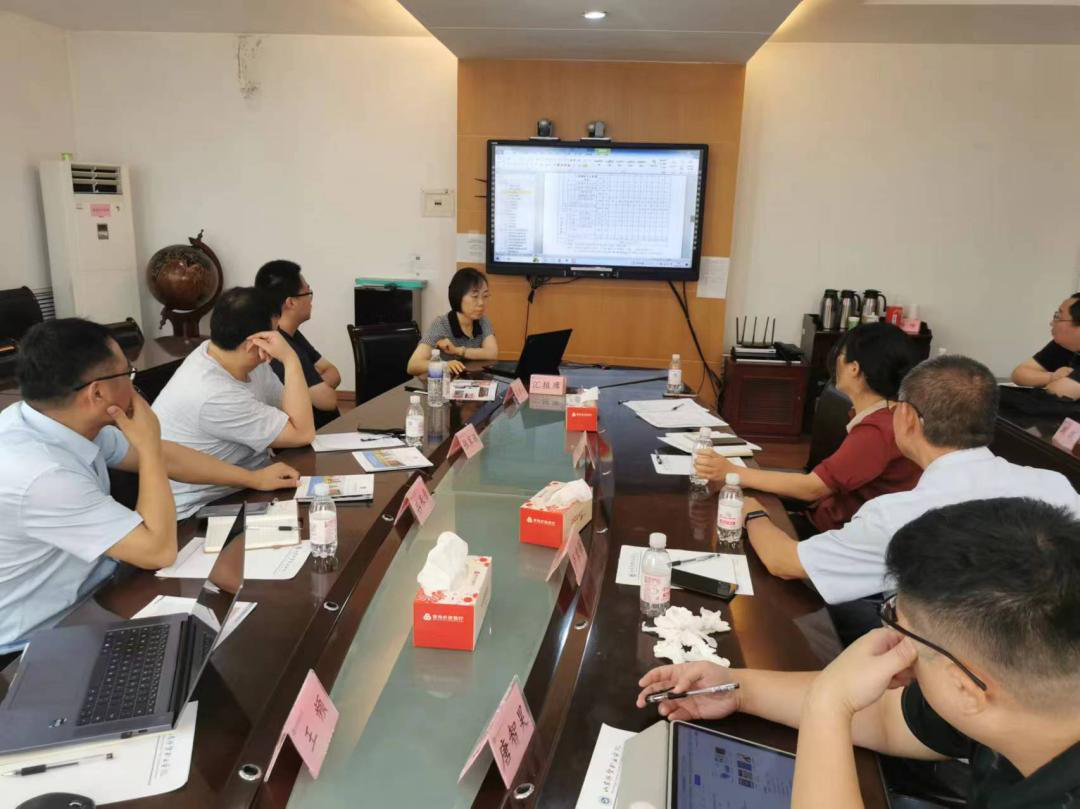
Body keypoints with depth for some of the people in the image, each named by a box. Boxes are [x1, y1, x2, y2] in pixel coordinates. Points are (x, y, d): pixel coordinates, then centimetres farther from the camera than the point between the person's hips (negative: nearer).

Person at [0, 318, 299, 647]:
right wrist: (148, 445, -22)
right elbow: (159, 551, -26)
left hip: (87, 590, 7)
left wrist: (253, 478, 10)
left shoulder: (61, 421, -8)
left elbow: (163, 455, 5)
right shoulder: (39, 475, -33)